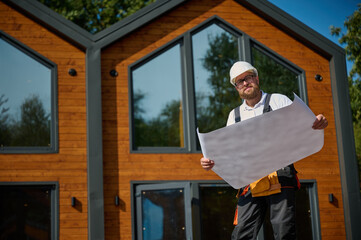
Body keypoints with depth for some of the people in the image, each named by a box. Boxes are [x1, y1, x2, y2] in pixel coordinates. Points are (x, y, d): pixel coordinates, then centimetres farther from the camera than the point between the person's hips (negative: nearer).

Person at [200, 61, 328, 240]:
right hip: (251, 183, 3)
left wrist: (318, 124, -20)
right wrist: (211, 162, -5)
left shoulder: (279, 101, 10)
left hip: (280, 179, -3)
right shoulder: (235, 115, 20)